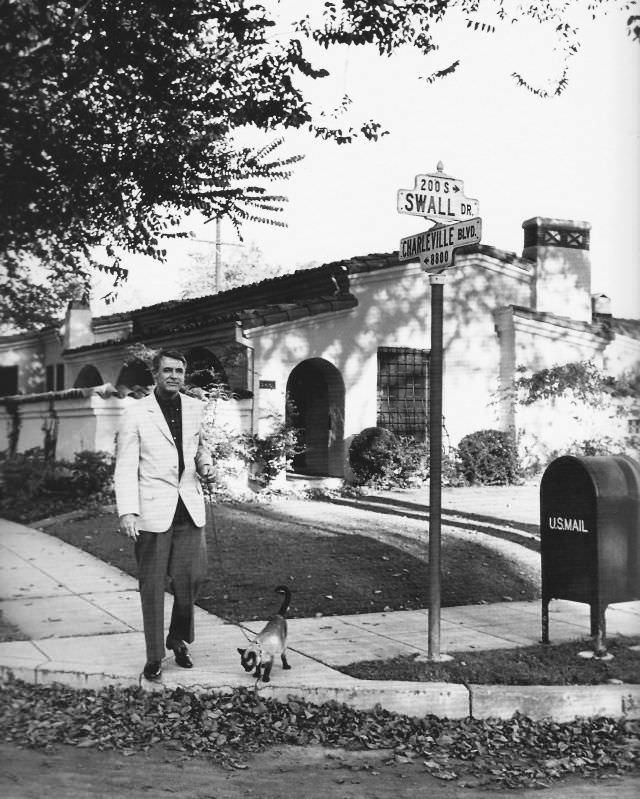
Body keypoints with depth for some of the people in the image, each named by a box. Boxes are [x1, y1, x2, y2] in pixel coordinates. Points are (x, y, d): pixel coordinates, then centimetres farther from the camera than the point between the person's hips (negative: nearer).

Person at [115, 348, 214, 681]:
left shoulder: (194, 408, 8)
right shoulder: (136, 414, -5)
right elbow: (125, 466, -7)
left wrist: (205, 464, 3)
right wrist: (127, 511, -16)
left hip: (189, 507, 4)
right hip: (153, 510, -4)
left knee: (191, 577, 3)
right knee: (152, 585, 3)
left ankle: (179, 641, 27)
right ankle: (154, 657, 15)